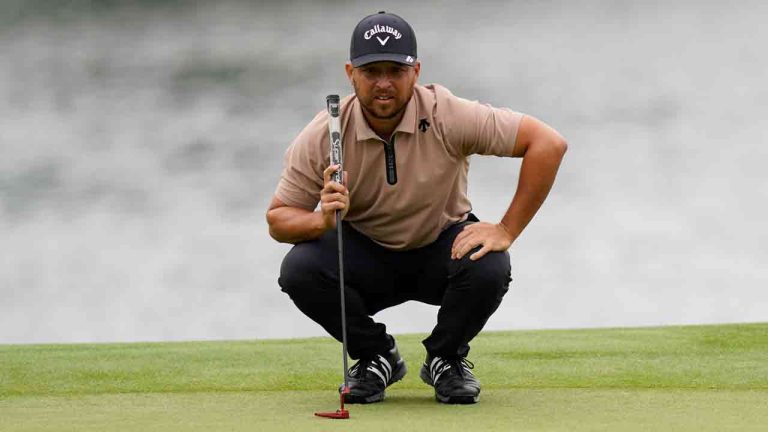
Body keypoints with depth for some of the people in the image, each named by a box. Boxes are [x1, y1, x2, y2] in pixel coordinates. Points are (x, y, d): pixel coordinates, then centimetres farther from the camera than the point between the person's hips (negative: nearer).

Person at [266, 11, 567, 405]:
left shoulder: (448, 116, -23)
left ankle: (446, 358, 0)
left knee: (488, 268, -34)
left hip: (444, 247, -1)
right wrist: (322, 220, -37)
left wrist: (507, 231, -27)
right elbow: (277, 220, -13)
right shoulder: (321, 137, -19)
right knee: (299, 269, -28)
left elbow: (548, 144, -25)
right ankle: (376, 357, 1)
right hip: (364, 254, 1)